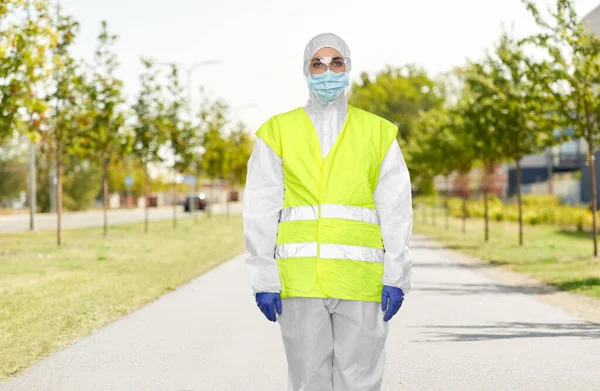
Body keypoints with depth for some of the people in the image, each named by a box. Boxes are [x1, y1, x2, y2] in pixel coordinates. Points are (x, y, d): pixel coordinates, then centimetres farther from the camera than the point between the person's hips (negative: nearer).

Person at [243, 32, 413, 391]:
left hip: (361, 280, 0)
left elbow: (396, 211, 7)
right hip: (299, 280, 0)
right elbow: (261, 212, 5)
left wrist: (396, 277, -1)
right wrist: (264, 280, -2)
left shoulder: (379, 133, 10)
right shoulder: (278, 132, 7)